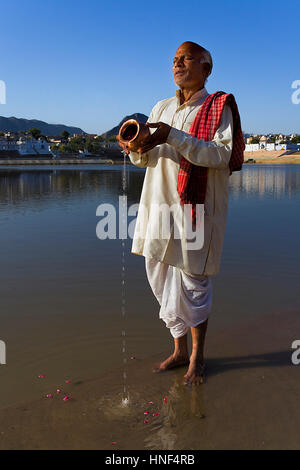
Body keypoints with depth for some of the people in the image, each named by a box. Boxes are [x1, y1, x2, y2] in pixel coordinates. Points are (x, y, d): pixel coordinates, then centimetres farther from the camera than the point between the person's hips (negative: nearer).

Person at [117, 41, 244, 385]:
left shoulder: (218, 107, -1)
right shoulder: (162, 108, 16)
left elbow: (222, 154, -16)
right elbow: (146, 158, 13)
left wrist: (173, 137, -24)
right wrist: (136, 148, -10)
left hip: (198, 207, -5)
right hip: (160, 205, 6)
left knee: (193, 281, 0)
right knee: (162, 280, 9)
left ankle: (197, 357, 20)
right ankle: (180, 351, 27)